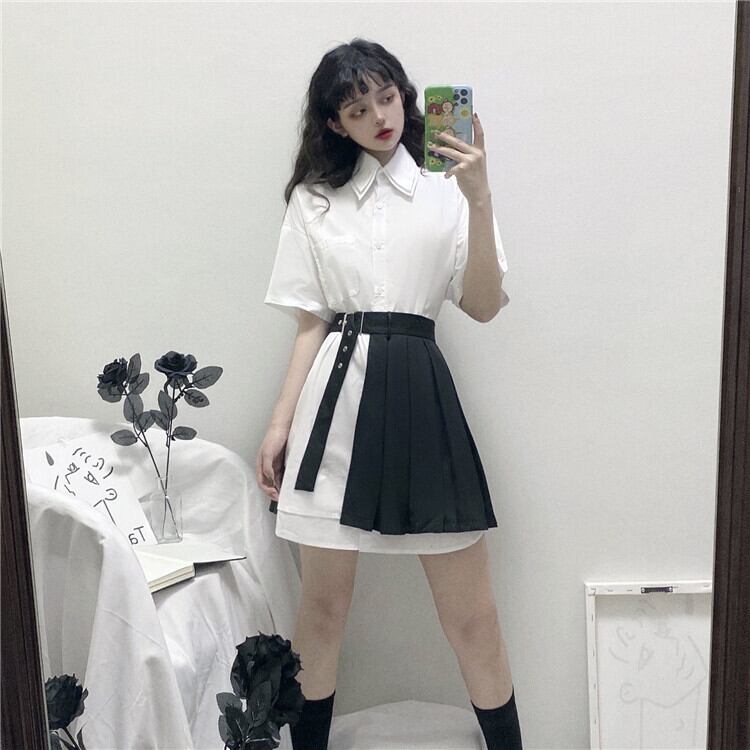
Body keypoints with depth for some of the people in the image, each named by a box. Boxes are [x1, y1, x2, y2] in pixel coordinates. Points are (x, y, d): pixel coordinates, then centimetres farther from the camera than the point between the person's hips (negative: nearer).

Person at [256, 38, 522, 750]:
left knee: (470, 612, 6)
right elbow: (311, 324, 8)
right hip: (336, 401, 1)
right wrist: (279, 425, 3)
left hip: (421, 398, 0)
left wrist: (479, 199, -13)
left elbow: (483, 305, -3)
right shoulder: (313, 200, 11)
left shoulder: (449, 187, 8)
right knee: (323, 601, 10)